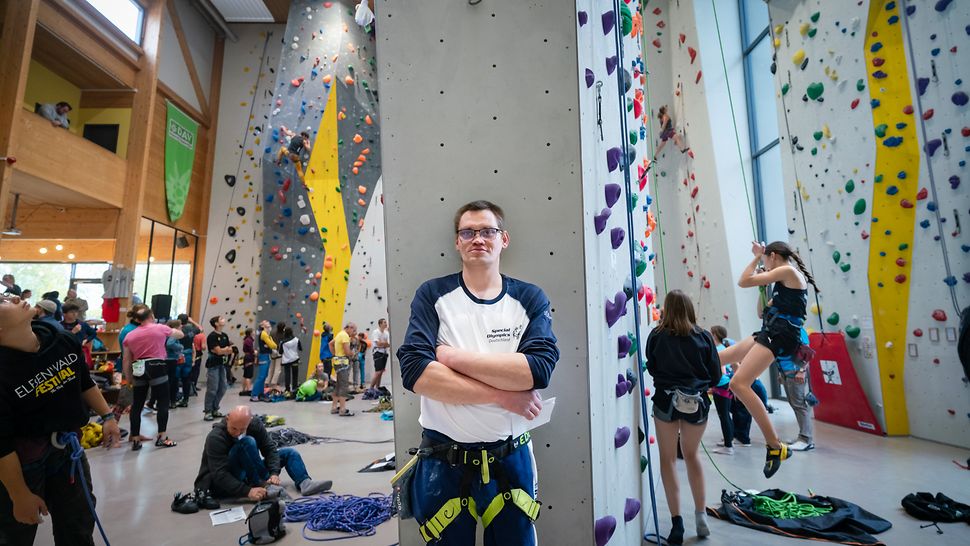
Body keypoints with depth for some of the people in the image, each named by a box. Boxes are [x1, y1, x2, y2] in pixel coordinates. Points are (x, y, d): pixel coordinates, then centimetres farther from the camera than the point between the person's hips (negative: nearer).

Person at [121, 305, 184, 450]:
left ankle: (135, 439, 18)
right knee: (163, 402, 4)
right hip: (157, 368, -4)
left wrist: (129, 378, 18)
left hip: (139, 370, 4)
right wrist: (169, 329, 37)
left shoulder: (129, 335, 9)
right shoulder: (161, 328, 0)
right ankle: (162, 437, 5)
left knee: (137, 405, 12)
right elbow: (180, 334, 18)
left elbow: (126, 360, 9)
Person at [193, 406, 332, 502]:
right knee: (247, 442, -31)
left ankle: (304, 483, -25)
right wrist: (247, 491, -41)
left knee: (290, 453, 0)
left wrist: (274, 473, -25)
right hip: (221, 485, -7)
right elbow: (220, 475, -32)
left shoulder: (255, 424, -10)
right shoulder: (215, 438, -26)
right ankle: (265, 487, -25)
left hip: (247, 474, 7)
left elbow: (270, 448, -8)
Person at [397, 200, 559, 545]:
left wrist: (452, 356, -18)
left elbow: (539, 368, -19)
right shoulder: (433, 295, -6)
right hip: (444, 463, 0)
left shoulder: (530, 299, -3)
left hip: (511, 460, 1)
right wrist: (501, 395, -20)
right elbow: (414, 371, -19)